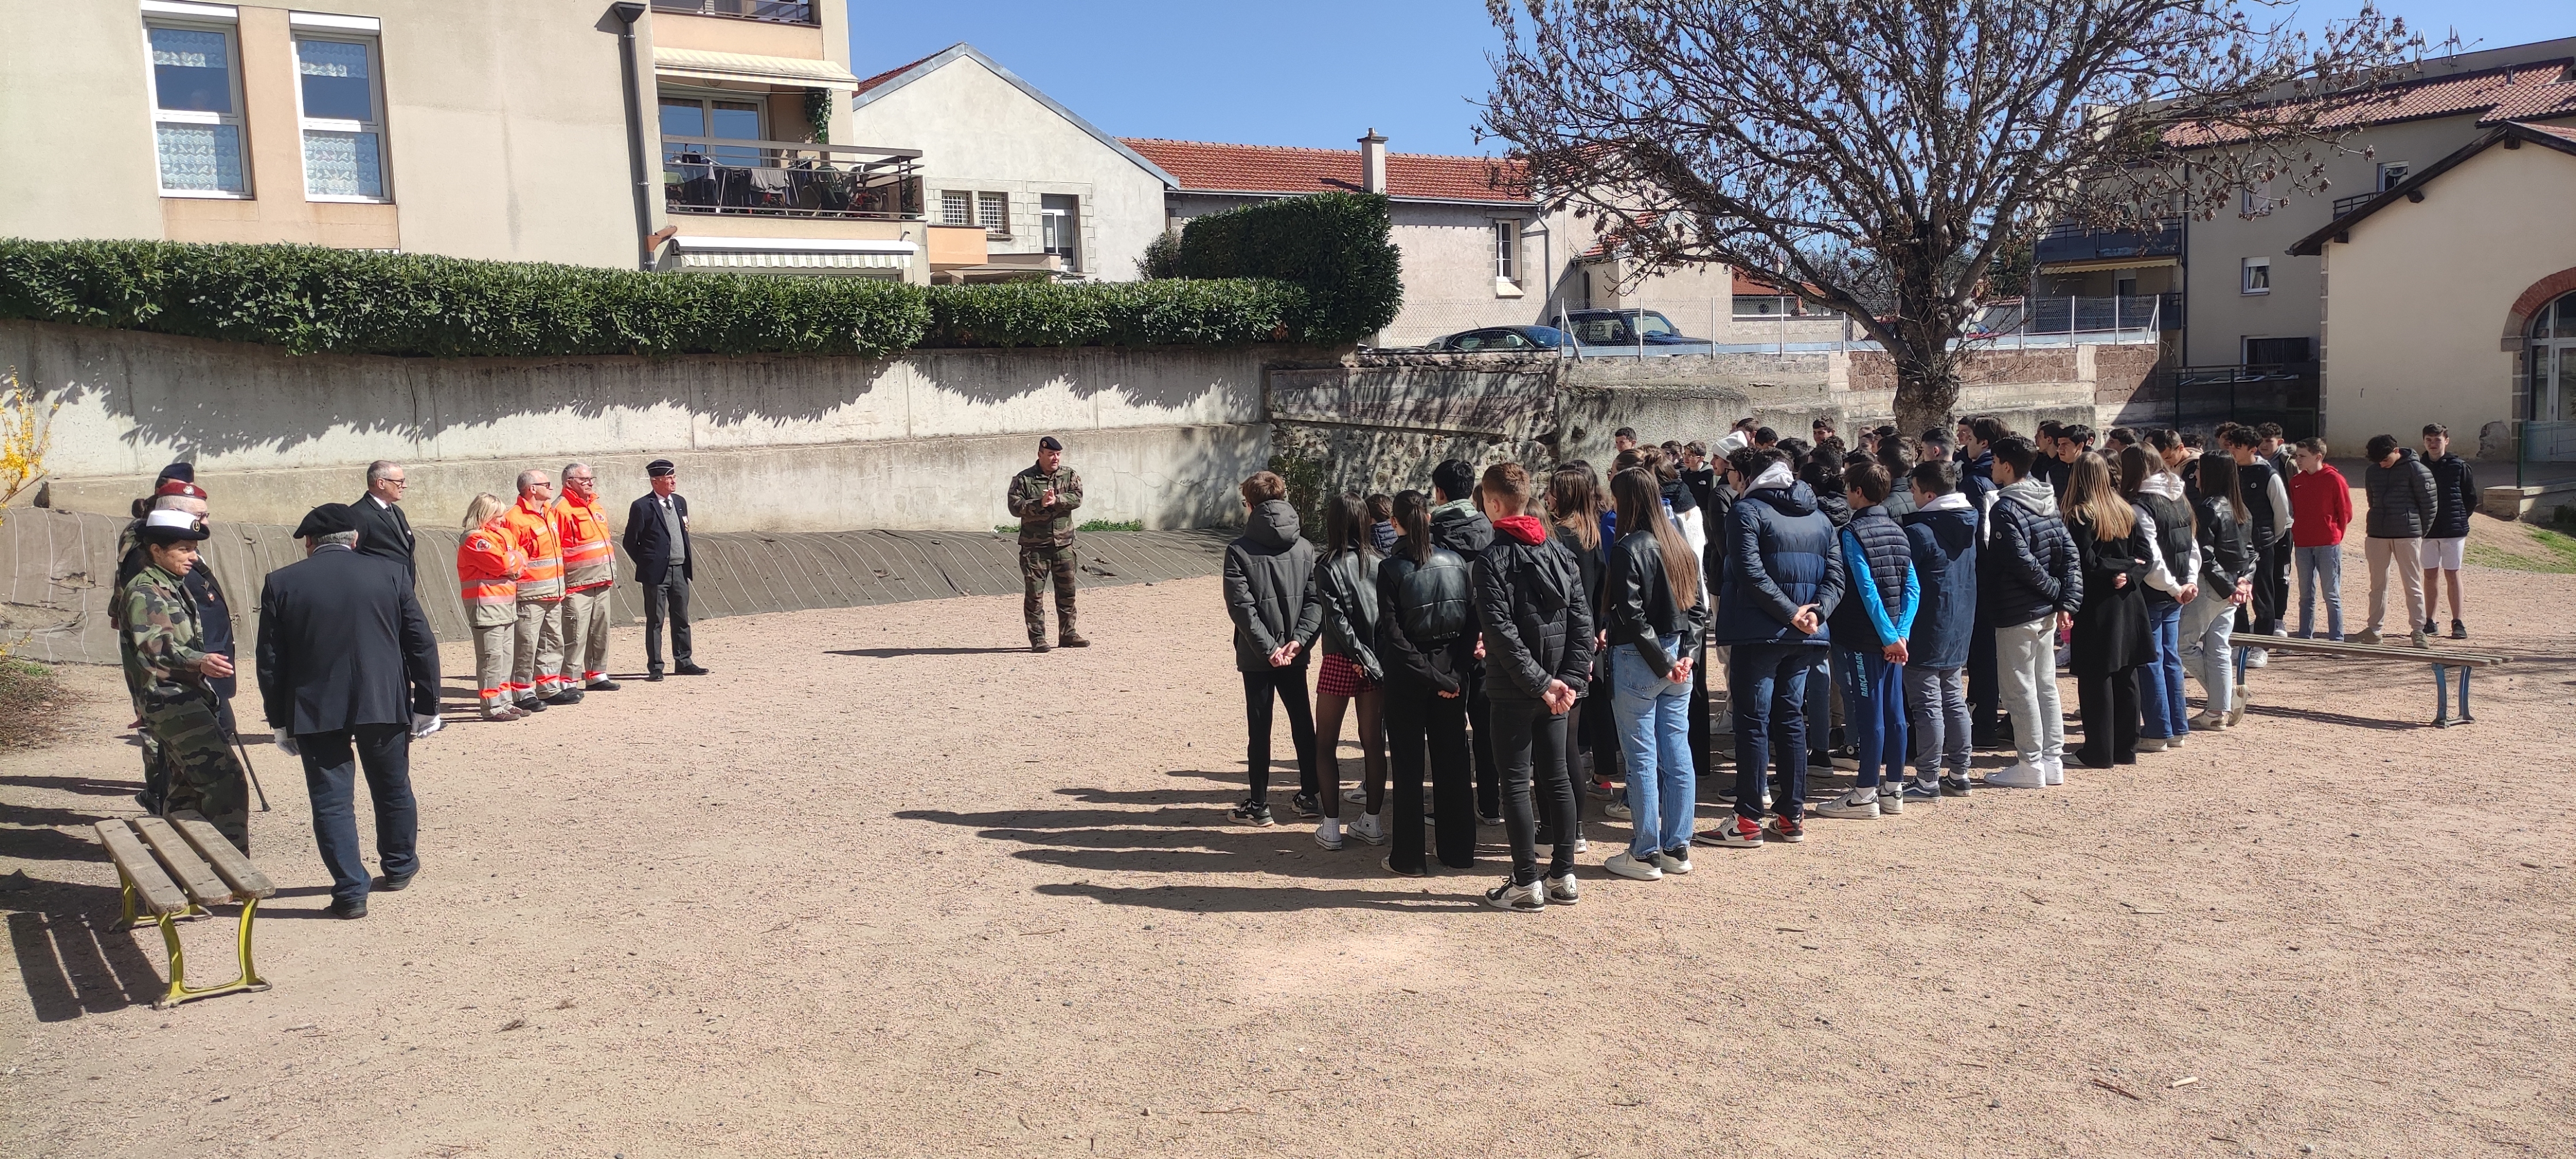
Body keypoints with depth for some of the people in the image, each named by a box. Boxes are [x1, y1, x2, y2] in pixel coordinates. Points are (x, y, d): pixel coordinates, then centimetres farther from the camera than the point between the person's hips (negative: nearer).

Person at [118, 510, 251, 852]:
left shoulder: (173, 588, 20)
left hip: (185, 701, 11)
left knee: (187, 789, 16)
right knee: (226, 782, -18)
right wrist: (199, 661, -45)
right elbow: (154, 644, -28)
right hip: (171, 703, -11)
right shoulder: (144, 591, -11)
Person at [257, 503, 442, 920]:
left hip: (314, 709, -1)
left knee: (332, 799, 4)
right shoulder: (389, 574, 1)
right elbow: (422, 645, 1)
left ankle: (351, 891, 2)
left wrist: (281, 721, 9)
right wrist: (426, 706, 7)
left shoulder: (281, 584, 1)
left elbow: (270, 662, 2)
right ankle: (399, 867, 32)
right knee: (393, 789, 18)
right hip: (384, 704, 1)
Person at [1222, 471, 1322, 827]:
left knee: (1260, 728, 4)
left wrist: (1268, 648, -16)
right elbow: (1315, 599, -4)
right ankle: (1310, 797, 22)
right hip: (1295, 653, 4)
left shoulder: (1239, 550, -10)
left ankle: (1258, 806, 11)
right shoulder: (1305, 548, 3)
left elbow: (1242, 606, -16)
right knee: (1303, 723, 15)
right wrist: (1298, 640, -10)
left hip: (1256, 655, -4)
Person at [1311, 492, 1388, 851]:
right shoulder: (1379, 562, 1)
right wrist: (1378, 661, -2)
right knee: (1373, 742, 11)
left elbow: (1338, 620, -16)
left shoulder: (1328, 567, -10)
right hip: (1378, 658, 4)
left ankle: (1331, 827, 6)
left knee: (1326, 744, 8)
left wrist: (1363, 660, -12)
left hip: (1341, 661, -4)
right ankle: (1373, 823, 17)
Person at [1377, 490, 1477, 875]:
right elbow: (1472, 621, -4)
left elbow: (1392, 632, -17)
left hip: (1406, 676, -3)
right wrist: (1452, 672, -7)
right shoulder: (1456, 561, 0)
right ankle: (1459, 850, 20)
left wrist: (1430, 674, -14)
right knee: (1452, 759, 12)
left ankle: (1409, 857, 9)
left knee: (1408, 764, 4)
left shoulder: (1391, 568, -11)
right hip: (1451, 670, 4)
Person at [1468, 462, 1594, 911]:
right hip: (1555, 687, 6)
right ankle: (1563, 876, 18)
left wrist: (1538, 682, -16)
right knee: (1556, 777, 13)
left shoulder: (1490, 559, -11)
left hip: (1513, 689, -6)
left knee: (1516, 782, 1)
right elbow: (1582, 619, 1)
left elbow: (1501, 630, -19)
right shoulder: (1559, 552, 6)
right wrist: (1570, 678, -3)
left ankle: (1527, 882, 4)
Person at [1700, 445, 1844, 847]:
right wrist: (1815, 612, -7)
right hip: (1805, 638, 6)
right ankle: (1792, 817, 14)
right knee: (1791, 719, 12)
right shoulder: (1819, 517, 15)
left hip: (1759, 634, -6)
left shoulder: (1747, 511, -6)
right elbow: (1835, 577, 6)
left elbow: (1751, 573, -19)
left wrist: (1791, 613, -16)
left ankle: (1748, 822, -1)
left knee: (1753, 722, -2)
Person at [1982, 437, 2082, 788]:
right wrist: (2067, 602, 0)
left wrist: (2054, 590, -8)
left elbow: (2023, 562, -23)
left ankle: (2031, 765, 5)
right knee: (2046, 686, 14)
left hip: (2017, 614, -8)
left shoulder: (2005, 509, -17)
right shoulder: (2047, 502, 8)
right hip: (2048, 612, 8)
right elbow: (2070, 556, 4)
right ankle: (2053, 760, 20)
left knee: (2019, 690, 0)